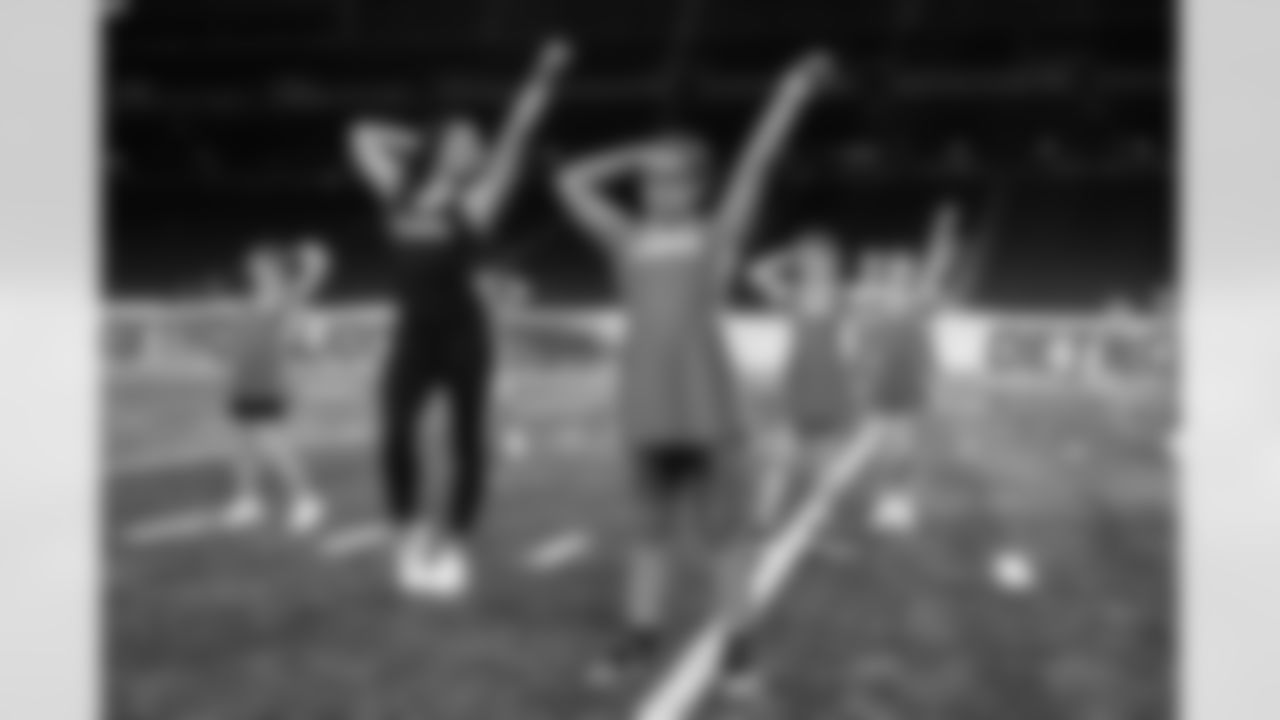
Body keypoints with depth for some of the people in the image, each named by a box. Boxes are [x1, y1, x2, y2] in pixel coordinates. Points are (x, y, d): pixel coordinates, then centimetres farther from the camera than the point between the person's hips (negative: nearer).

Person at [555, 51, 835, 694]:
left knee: (723, 519, 3)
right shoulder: (628, 239, 12)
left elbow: (756, 166, -4)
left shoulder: (718, 234, 2)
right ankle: (641, 632, 17)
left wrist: (790, 98, -9)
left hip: (705, 389, -3)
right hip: (648, 393, 3)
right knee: (654, 520, 12)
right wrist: (640, 156, 15)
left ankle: (736, 639, 8)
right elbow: (574, 182, 17)